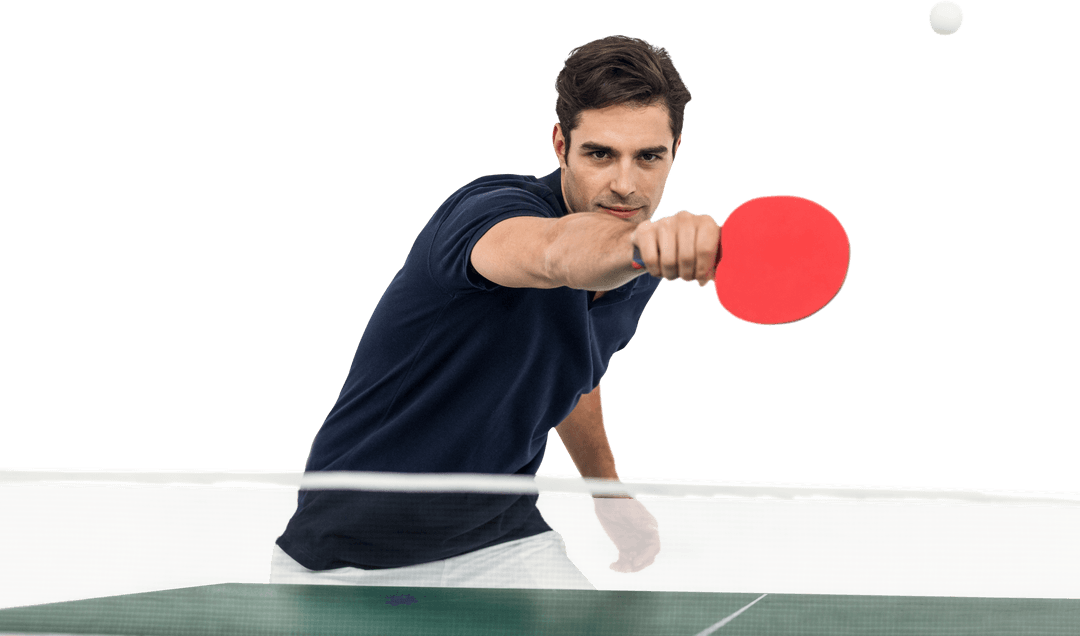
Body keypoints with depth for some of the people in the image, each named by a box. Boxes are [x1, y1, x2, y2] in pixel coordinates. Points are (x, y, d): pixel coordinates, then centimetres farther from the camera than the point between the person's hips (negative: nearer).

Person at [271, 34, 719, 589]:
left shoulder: (639, 275, -2)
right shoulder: (490, 208, -25)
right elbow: (556, 253, -51)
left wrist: (606, 488, 28)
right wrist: (635, 241, -70)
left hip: (501, 542, 5)